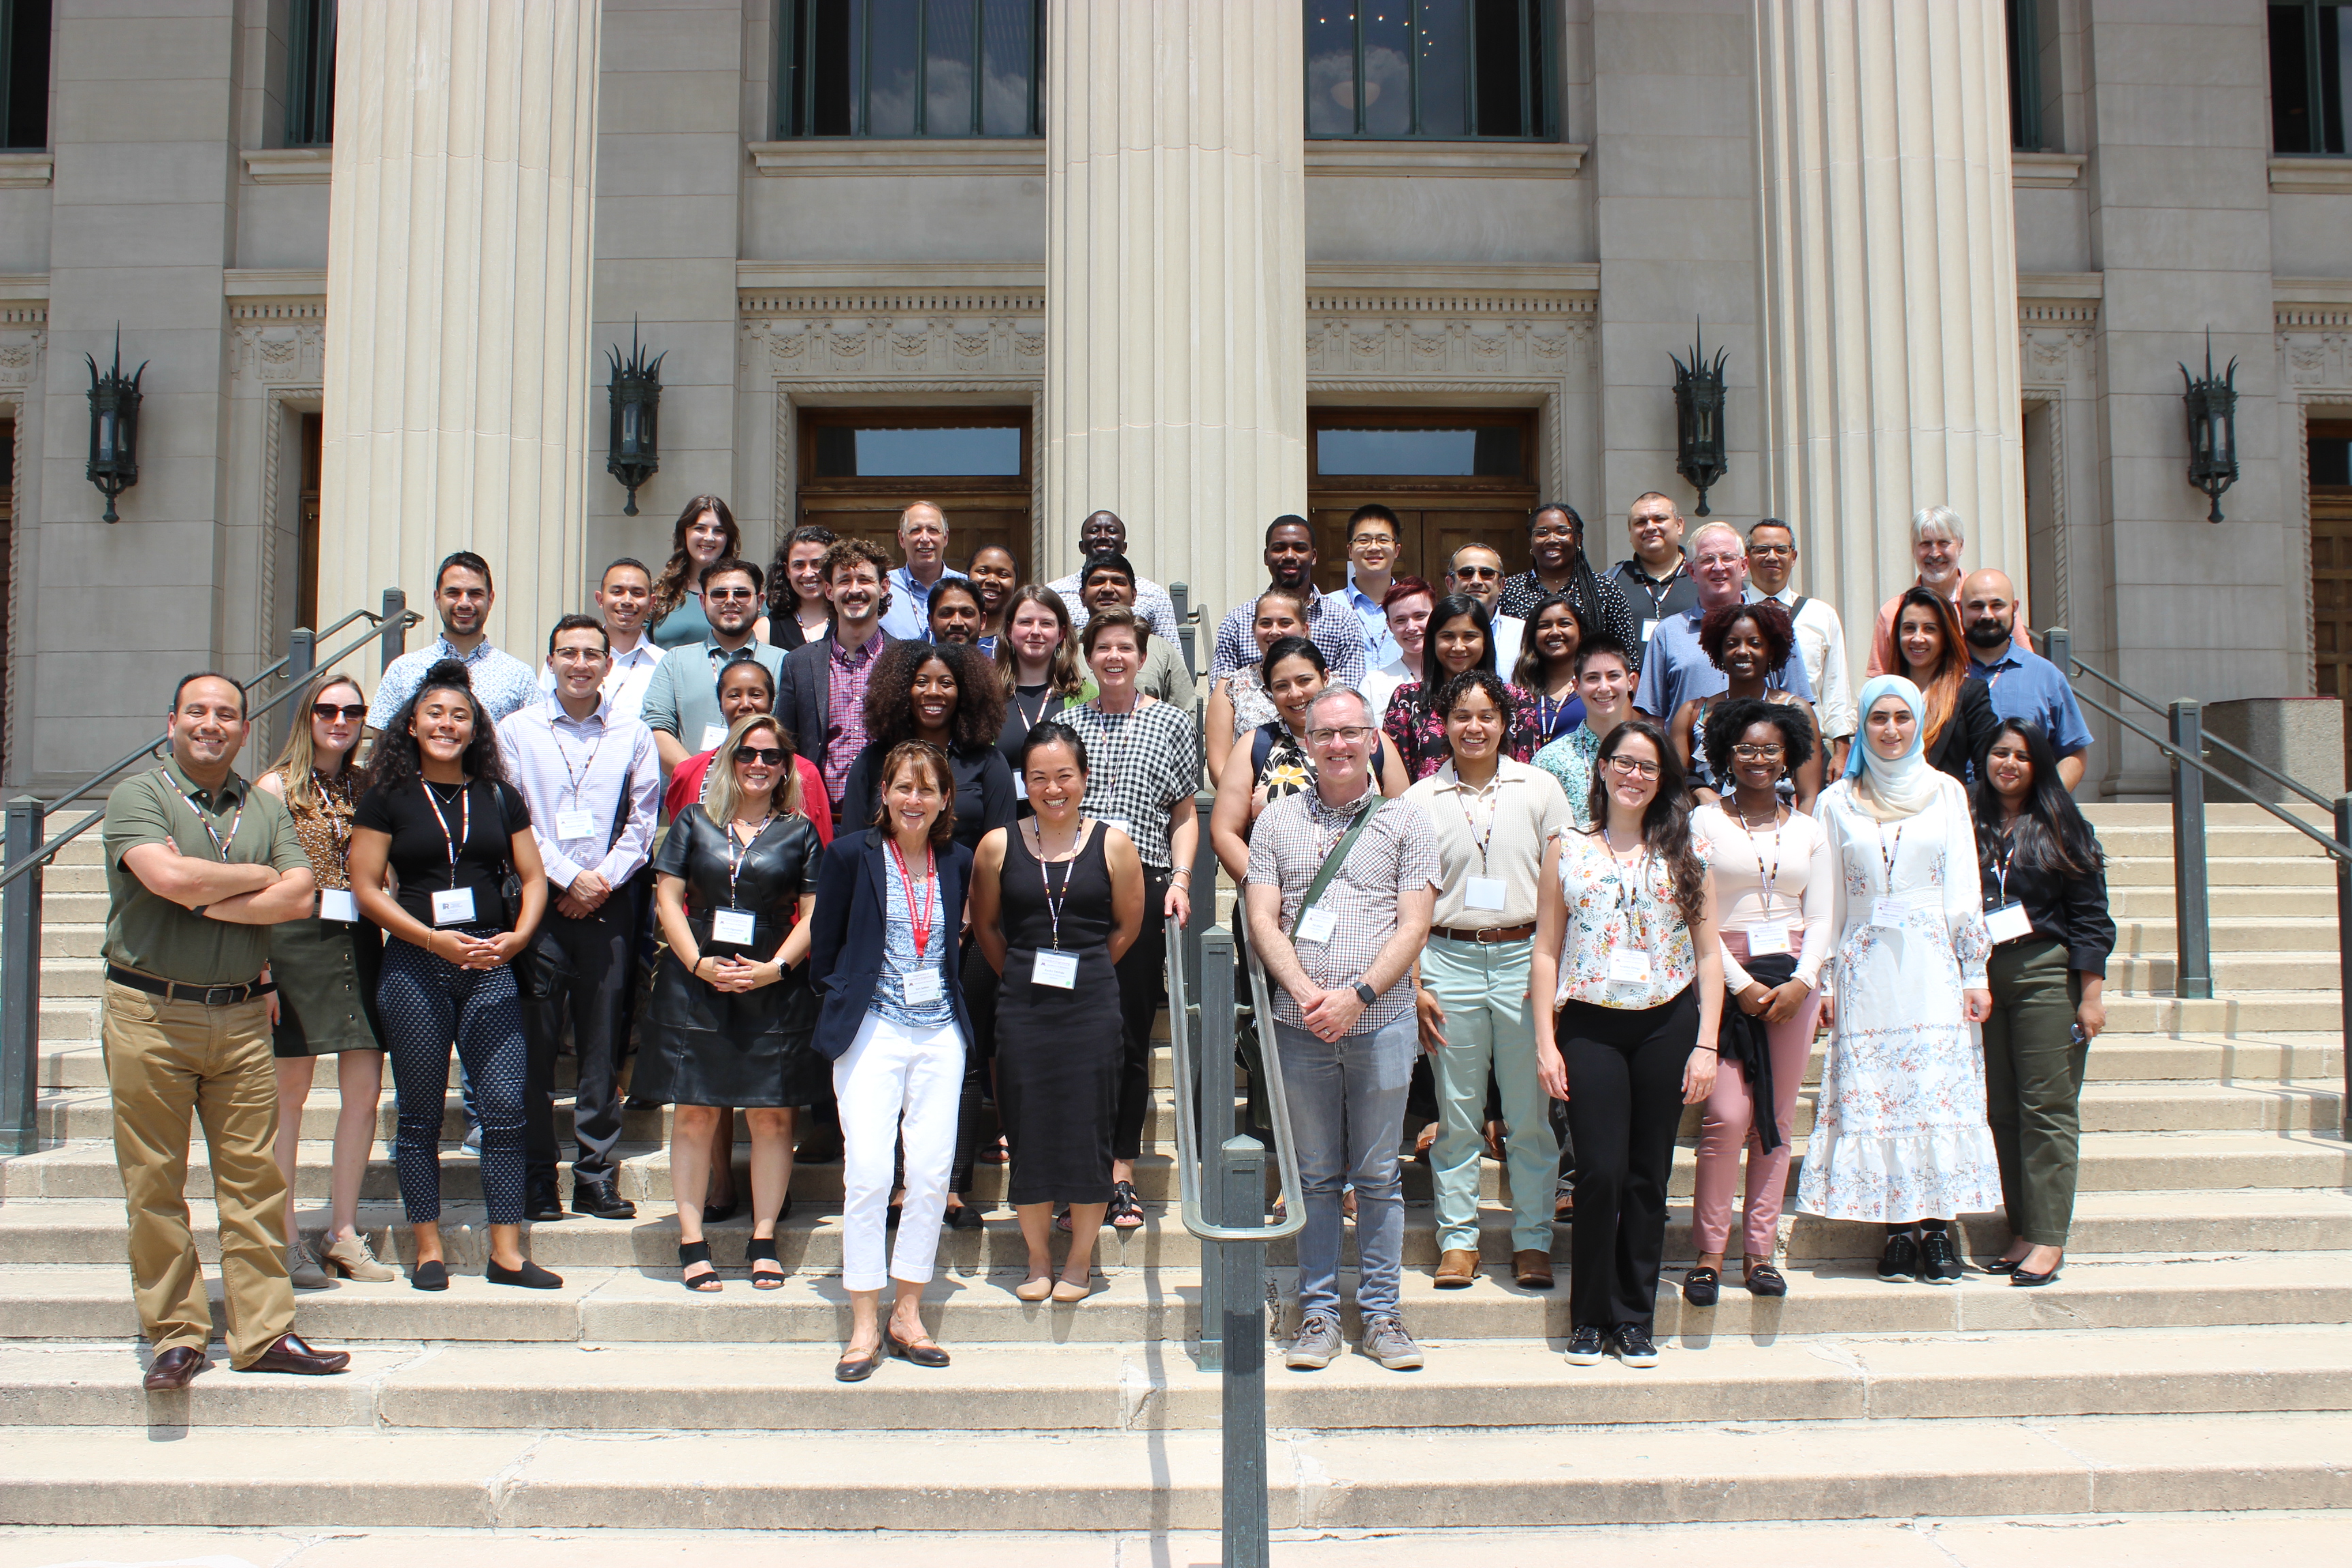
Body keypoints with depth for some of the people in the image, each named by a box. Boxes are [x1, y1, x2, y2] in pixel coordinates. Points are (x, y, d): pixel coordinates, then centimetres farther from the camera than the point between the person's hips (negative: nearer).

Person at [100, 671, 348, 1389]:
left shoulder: (266, 809, 13)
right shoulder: (138, 795, 0)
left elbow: (300, 898, -1)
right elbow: (168, 877, -18)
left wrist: (204, 897, -10)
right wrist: (258, 877, -4)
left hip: (240, 1017, 3)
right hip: (150, 1013, -3)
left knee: (254, 1179, 3)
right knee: (155, 1183, 2)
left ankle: (264, 1333, 9)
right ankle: (177, 1336, 12)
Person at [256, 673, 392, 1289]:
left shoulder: (367, 788, 14)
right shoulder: (277, 786, 1)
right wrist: (262, 966, -13)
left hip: (360, 943, 4)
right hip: (296, 940, -4)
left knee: (364, 1090, 1)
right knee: (289, 1093, 2)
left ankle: (344, 1233, 11)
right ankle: (287, 1239, 10)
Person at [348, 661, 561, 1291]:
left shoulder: (499, 796, 12)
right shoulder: (387, 797, 4)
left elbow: (533, 877, 13)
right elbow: (366, 888, -1)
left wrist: (517, 937, -6)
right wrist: (434, 939, -11)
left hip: (491, 967, 2)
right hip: (415, 969, -2)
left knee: (506, 1107, -5)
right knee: (421, 1115, 4)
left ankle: (506, 1252, 1)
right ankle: (428, 1251, 13)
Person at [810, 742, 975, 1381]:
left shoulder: (957, 862, 8)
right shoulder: (851, 854, -1)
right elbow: (823, 950, 5)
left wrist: (948, 1003, 10)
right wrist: (844, 1010, 3)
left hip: (940, 1033, 3)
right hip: (873, 1030, -3)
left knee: (932, 1173, 1)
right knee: (868, 1173, -9)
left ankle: (908, 1314, 15)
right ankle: (865, 1325, 2)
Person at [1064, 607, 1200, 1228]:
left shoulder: (1171, 722, 11)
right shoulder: (1066, 722, 14)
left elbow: (1185, 814, 13)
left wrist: (1180, 879, -1)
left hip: (1143, 886, 0)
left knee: (1133, 1030, 1)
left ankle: (1121, 1168, 9)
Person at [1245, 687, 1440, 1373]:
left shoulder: (1405, 822, 5)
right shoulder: (1278, 821, 9)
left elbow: (1413, 926, -1)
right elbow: (1263, 921, 2)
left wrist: (1357, 995, -14)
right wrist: (1310, 994, -13)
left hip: (1381, 1022, -1)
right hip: (1300, 1025, 1)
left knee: (1377, 1176, 6)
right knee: (1315, 1175, 8)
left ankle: (1380, 1311, 15)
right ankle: (1318, 1311, 16)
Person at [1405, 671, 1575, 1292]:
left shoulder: (1539, 788, 5)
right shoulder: (1420, 800, 6)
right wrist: (1414, 984, -1)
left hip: (1523, 957, 0)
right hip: (1450, 961, 0)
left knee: (1530, 1113, 4)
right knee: (1457, 1114, 6)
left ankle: (1533, 1240, 14)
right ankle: (1457, 1239, 15)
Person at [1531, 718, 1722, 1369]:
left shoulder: (1689, 850, 8)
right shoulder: (1568, 849, 7)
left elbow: (1709, 953, 6)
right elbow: (1546, 951, 6)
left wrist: (1706, 1045, -2)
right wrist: (1545, 1042, -2)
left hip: (1667, 1024, 1)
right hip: (1590, 1024, -1)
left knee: (1648, 1175, 5)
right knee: (1600, 1172, -7)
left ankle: (1635, 1320, 16)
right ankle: (1591, 1318, 8)